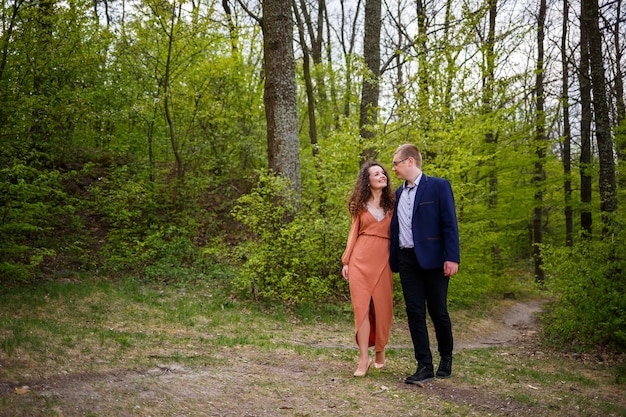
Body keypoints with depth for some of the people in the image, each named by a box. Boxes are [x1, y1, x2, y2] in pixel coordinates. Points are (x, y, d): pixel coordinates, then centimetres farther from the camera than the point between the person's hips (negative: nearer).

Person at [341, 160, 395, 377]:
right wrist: (346, 260, 3)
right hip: (361, 258, -1)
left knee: (381, 305, 5)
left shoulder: (391, 204, 10)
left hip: (383, 259, 1)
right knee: (361, 305, -6)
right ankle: (364, 359, -5)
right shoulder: (360, 204, 10)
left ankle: (380, 352, 24)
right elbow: (354, 232, 11)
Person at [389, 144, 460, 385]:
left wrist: (452, 258, -16)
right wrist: (392, 259, 11)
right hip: (407, 259, 5)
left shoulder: (438, 186, -4)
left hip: (432, 258, -5)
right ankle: (424, 366, 7)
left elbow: (450, 224, -9)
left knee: (438, 311, 3)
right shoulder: (399, 193, 13)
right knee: (415, 313, 2)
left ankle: (446, 358, 26)